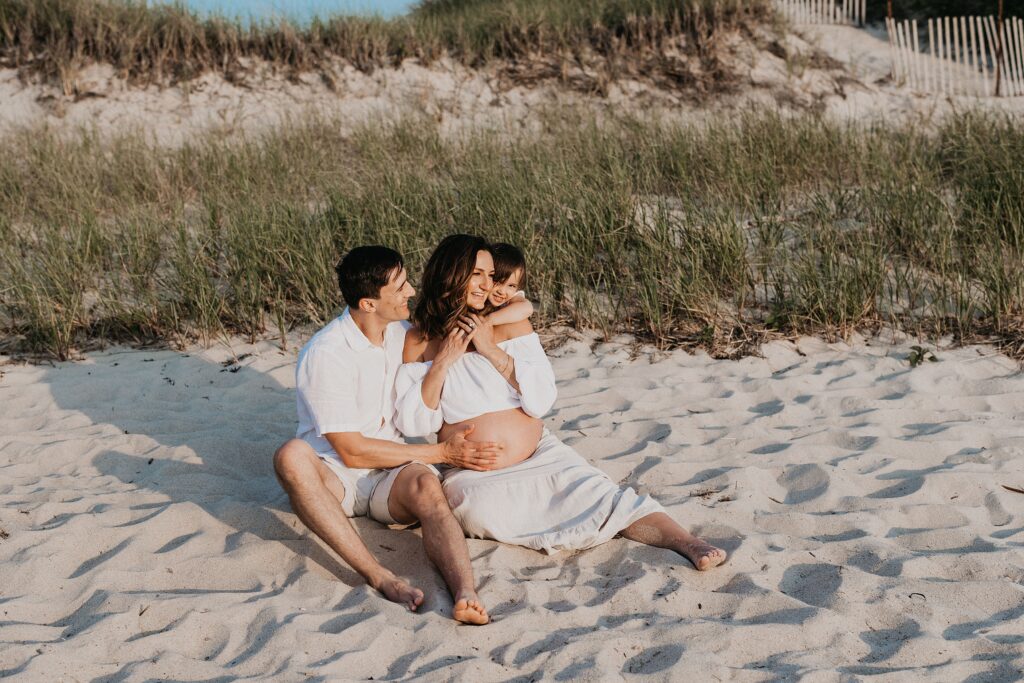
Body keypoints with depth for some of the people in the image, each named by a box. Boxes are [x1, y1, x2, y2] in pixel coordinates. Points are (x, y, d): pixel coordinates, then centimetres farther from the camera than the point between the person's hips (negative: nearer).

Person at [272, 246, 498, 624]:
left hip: (394, 472, 4)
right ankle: (380, 578, -45)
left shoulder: (404, 333, 5)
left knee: (426, 487, -32)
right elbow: (352, 451, -17)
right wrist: (442, 452, -14)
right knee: (292, 456, -36)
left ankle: (465, 593, -55)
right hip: (336, 475, -3)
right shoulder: (325, 354, -16)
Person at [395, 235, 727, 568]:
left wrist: (492, 351, -14)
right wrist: (442, 362, -13)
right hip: (473, 475, -1)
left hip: (540, 454, 1)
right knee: (480, 513, -35)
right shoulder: (419, 341, 1)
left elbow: (542, 400, -6)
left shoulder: (512, 324, 3)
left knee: (599, 494, -23)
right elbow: (412, 422, -4)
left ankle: (689, 544, -32)